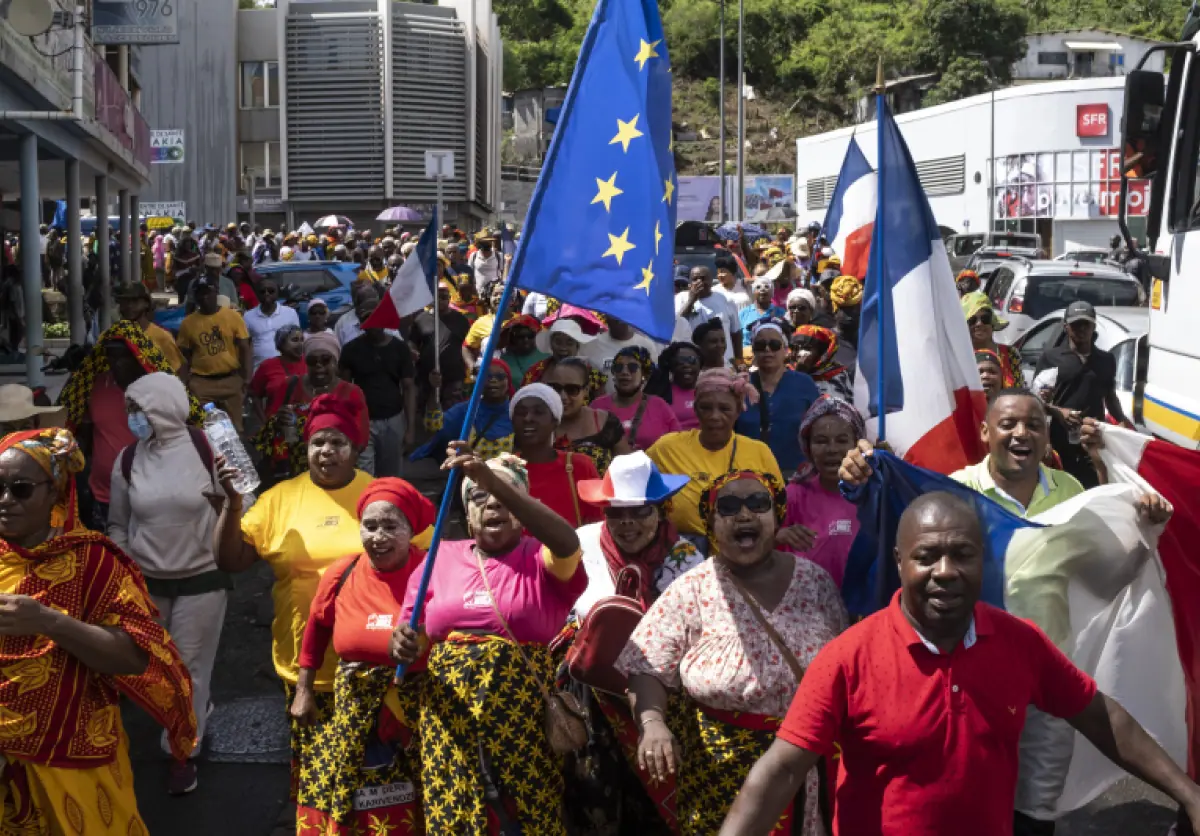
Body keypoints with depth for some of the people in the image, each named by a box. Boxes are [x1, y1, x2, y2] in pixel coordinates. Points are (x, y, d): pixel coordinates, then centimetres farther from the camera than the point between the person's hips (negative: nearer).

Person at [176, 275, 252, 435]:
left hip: (231, 380, 0)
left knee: (233, 426, 10)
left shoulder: (233, 316, -1)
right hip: (200, 383, 0)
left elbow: (245, 350, 0)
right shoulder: (188, 322, 2)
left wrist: (247, 379, -9)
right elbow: (184, 356, 8)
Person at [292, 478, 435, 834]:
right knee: (345, 806, 11)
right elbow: (316, 628, 15)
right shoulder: (342, 574, -2)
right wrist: (303, 690, 18)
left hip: (422, 713, -3)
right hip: (355, 715, 3)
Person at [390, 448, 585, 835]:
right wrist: (402, 647, -13)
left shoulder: (541, 559, 2)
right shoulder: (442, 558, 10)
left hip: (523, 713, -2)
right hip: (450, 715, 2)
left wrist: (493, 478, -30)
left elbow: (567, 540, -22)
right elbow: (412, 638, 13)